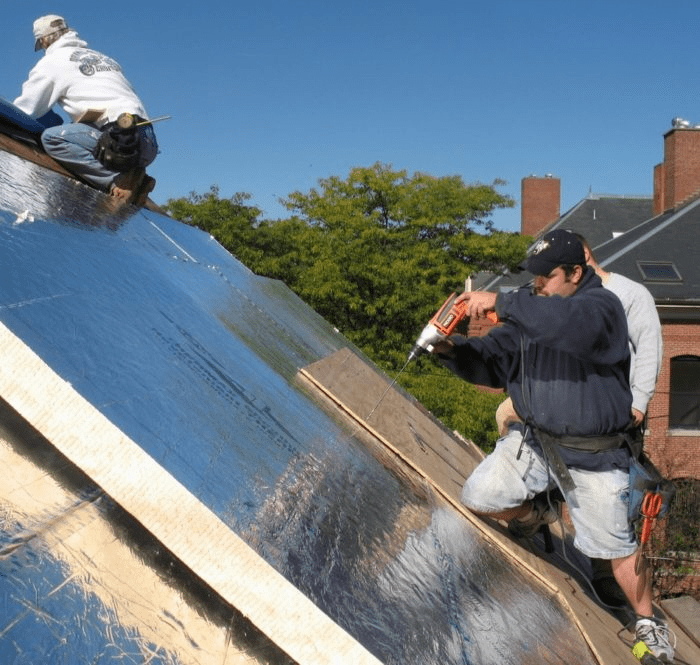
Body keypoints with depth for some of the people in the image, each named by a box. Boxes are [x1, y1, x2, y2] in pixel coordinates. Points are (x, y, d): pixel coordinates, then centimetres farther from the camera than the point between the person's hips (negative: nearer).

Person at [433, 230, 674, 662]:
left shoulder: (602, 306, -16)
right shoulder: (532, 312, 4)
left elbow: (567, 322, -40)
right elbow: (493, 362, 3)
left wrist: (501, 302, -39)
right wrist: (451, 348, -16)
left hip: (593, 454, -5)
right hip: (534, 439, 5)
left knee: (616, 546, 5)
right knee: (478, 498, -5)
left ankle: (648, 624, 30)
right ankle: (537, 513, 27)